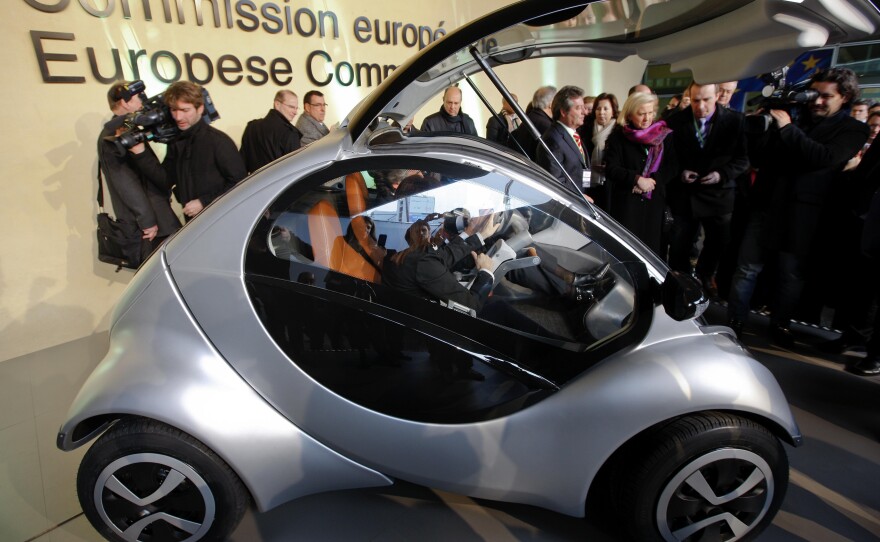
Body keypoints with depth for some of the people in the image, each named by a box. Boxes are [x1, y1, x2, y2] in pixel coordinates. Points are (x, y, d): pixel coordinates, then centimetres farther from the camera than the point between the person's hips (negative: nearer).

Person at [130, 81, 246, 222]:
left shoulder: (218, 141, -14)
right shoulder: (176, 142, 10)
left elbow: (239, 182, -17)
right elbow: (166, 180, 7)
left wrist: (205, 202, -17)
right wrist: (141, 153, -4)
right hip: (193, 222, 7)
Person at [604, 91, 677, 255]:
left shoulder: (663, 135, 9)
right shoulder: (618, 136, -1)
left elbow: (672, 166, 4)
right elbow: (611, 169, -9)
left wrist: (652, 181, -12)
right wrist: (637, 179, -19)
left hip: (654, 200, 3)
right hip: (626, 201, -3)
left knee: (651, 243, 5)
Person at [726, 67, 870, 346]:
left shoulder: (853, 130, 4)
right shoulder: (794, 118, 12)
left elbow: (824, 158, -16)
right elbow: (758, 157, 5)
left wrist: (787, 128, -15)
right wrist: (775, 127, -9)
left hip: (801, 212, -2)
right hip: (766, 205, 2)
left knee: (791, 274, 7)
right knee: (747, 268, 1)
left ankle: (780, 325, 24)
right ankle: (734, 322, 11)